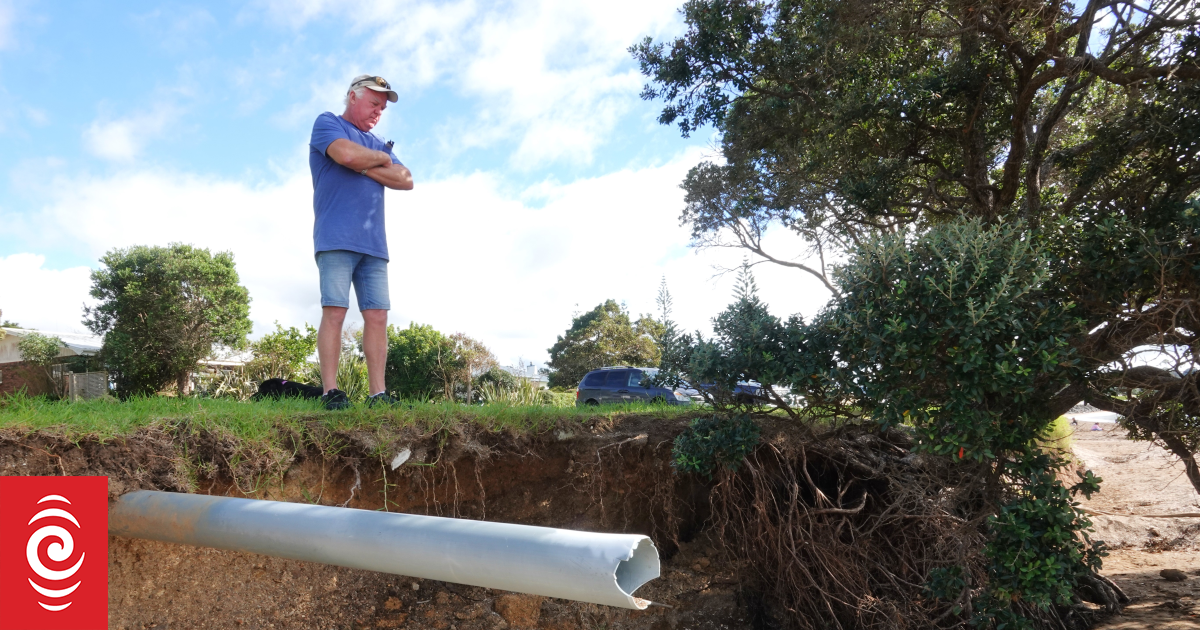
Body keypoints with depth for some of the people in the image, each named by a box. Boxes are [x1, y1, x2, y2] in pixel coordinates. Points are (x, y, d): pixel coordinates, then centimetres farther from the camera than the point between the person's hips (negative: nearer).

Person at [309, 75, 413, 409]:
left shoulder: (379, 144, 27)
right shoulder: (327, 124, 9)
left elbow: (406, 180, 12)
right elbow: (347, 154, -14)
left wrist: (365, 167, -1)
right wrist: (382, 159, 5)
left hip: (374, 243, 6)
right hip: (336, 239, -5)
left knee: (377, 316, -2)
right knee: (334, 311, -10)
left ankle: (378, 394, -2)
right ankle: (330, 392, -8)